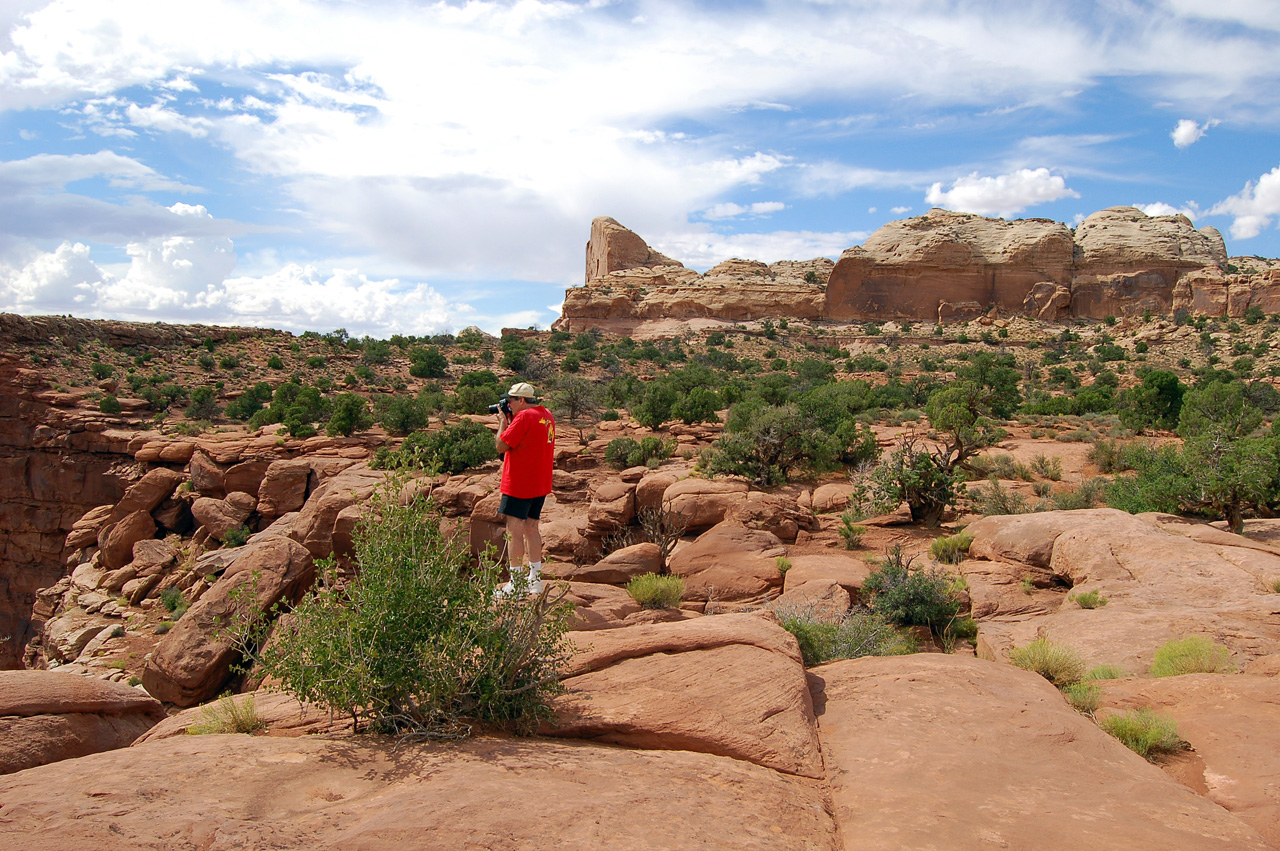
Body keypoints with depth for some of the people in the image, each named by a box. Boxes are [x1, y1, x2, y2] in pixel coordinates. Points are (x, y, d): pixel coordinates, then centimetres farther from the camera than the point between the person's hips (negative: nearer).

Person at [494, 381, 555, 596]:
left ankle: (515, 584, -2)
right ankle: (535, 580, 20)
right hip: (540, 484, 9)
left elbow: (501, 445, -16)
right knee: (531, 528, 16)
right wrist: (510, 421, 12)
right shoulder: (547, 416, 12)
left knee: (515, 531, -4)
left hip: (519, 484, -9)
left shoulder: (524, 417, -17)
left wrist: (503, 422, -2)